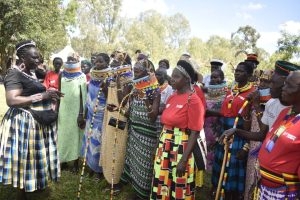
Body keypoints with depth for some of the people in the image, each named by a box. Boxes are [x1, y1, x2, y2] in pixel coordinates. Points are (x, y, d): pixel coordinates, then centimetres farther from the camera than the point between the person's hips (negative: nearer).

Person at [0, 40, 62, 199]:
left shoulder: (31, 73, 12)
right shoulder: (15, 74, -15)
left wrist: (49, 95, 7)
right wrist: (42, 96, -26)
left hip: (37, 121, 9)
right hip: (23, 123, -9)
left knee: (35, 157, 18)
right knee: (25, 159, 2)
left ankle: (33, 185, 36)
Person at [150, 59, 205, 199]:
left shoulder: (193, 100, -13)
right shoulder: (172, 97, 9)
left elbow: (194, 133, -15)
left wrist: (184, 160, -19)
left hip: (181, 150, -7)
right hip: (164, 148, 7)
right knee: (162, 186, 16)